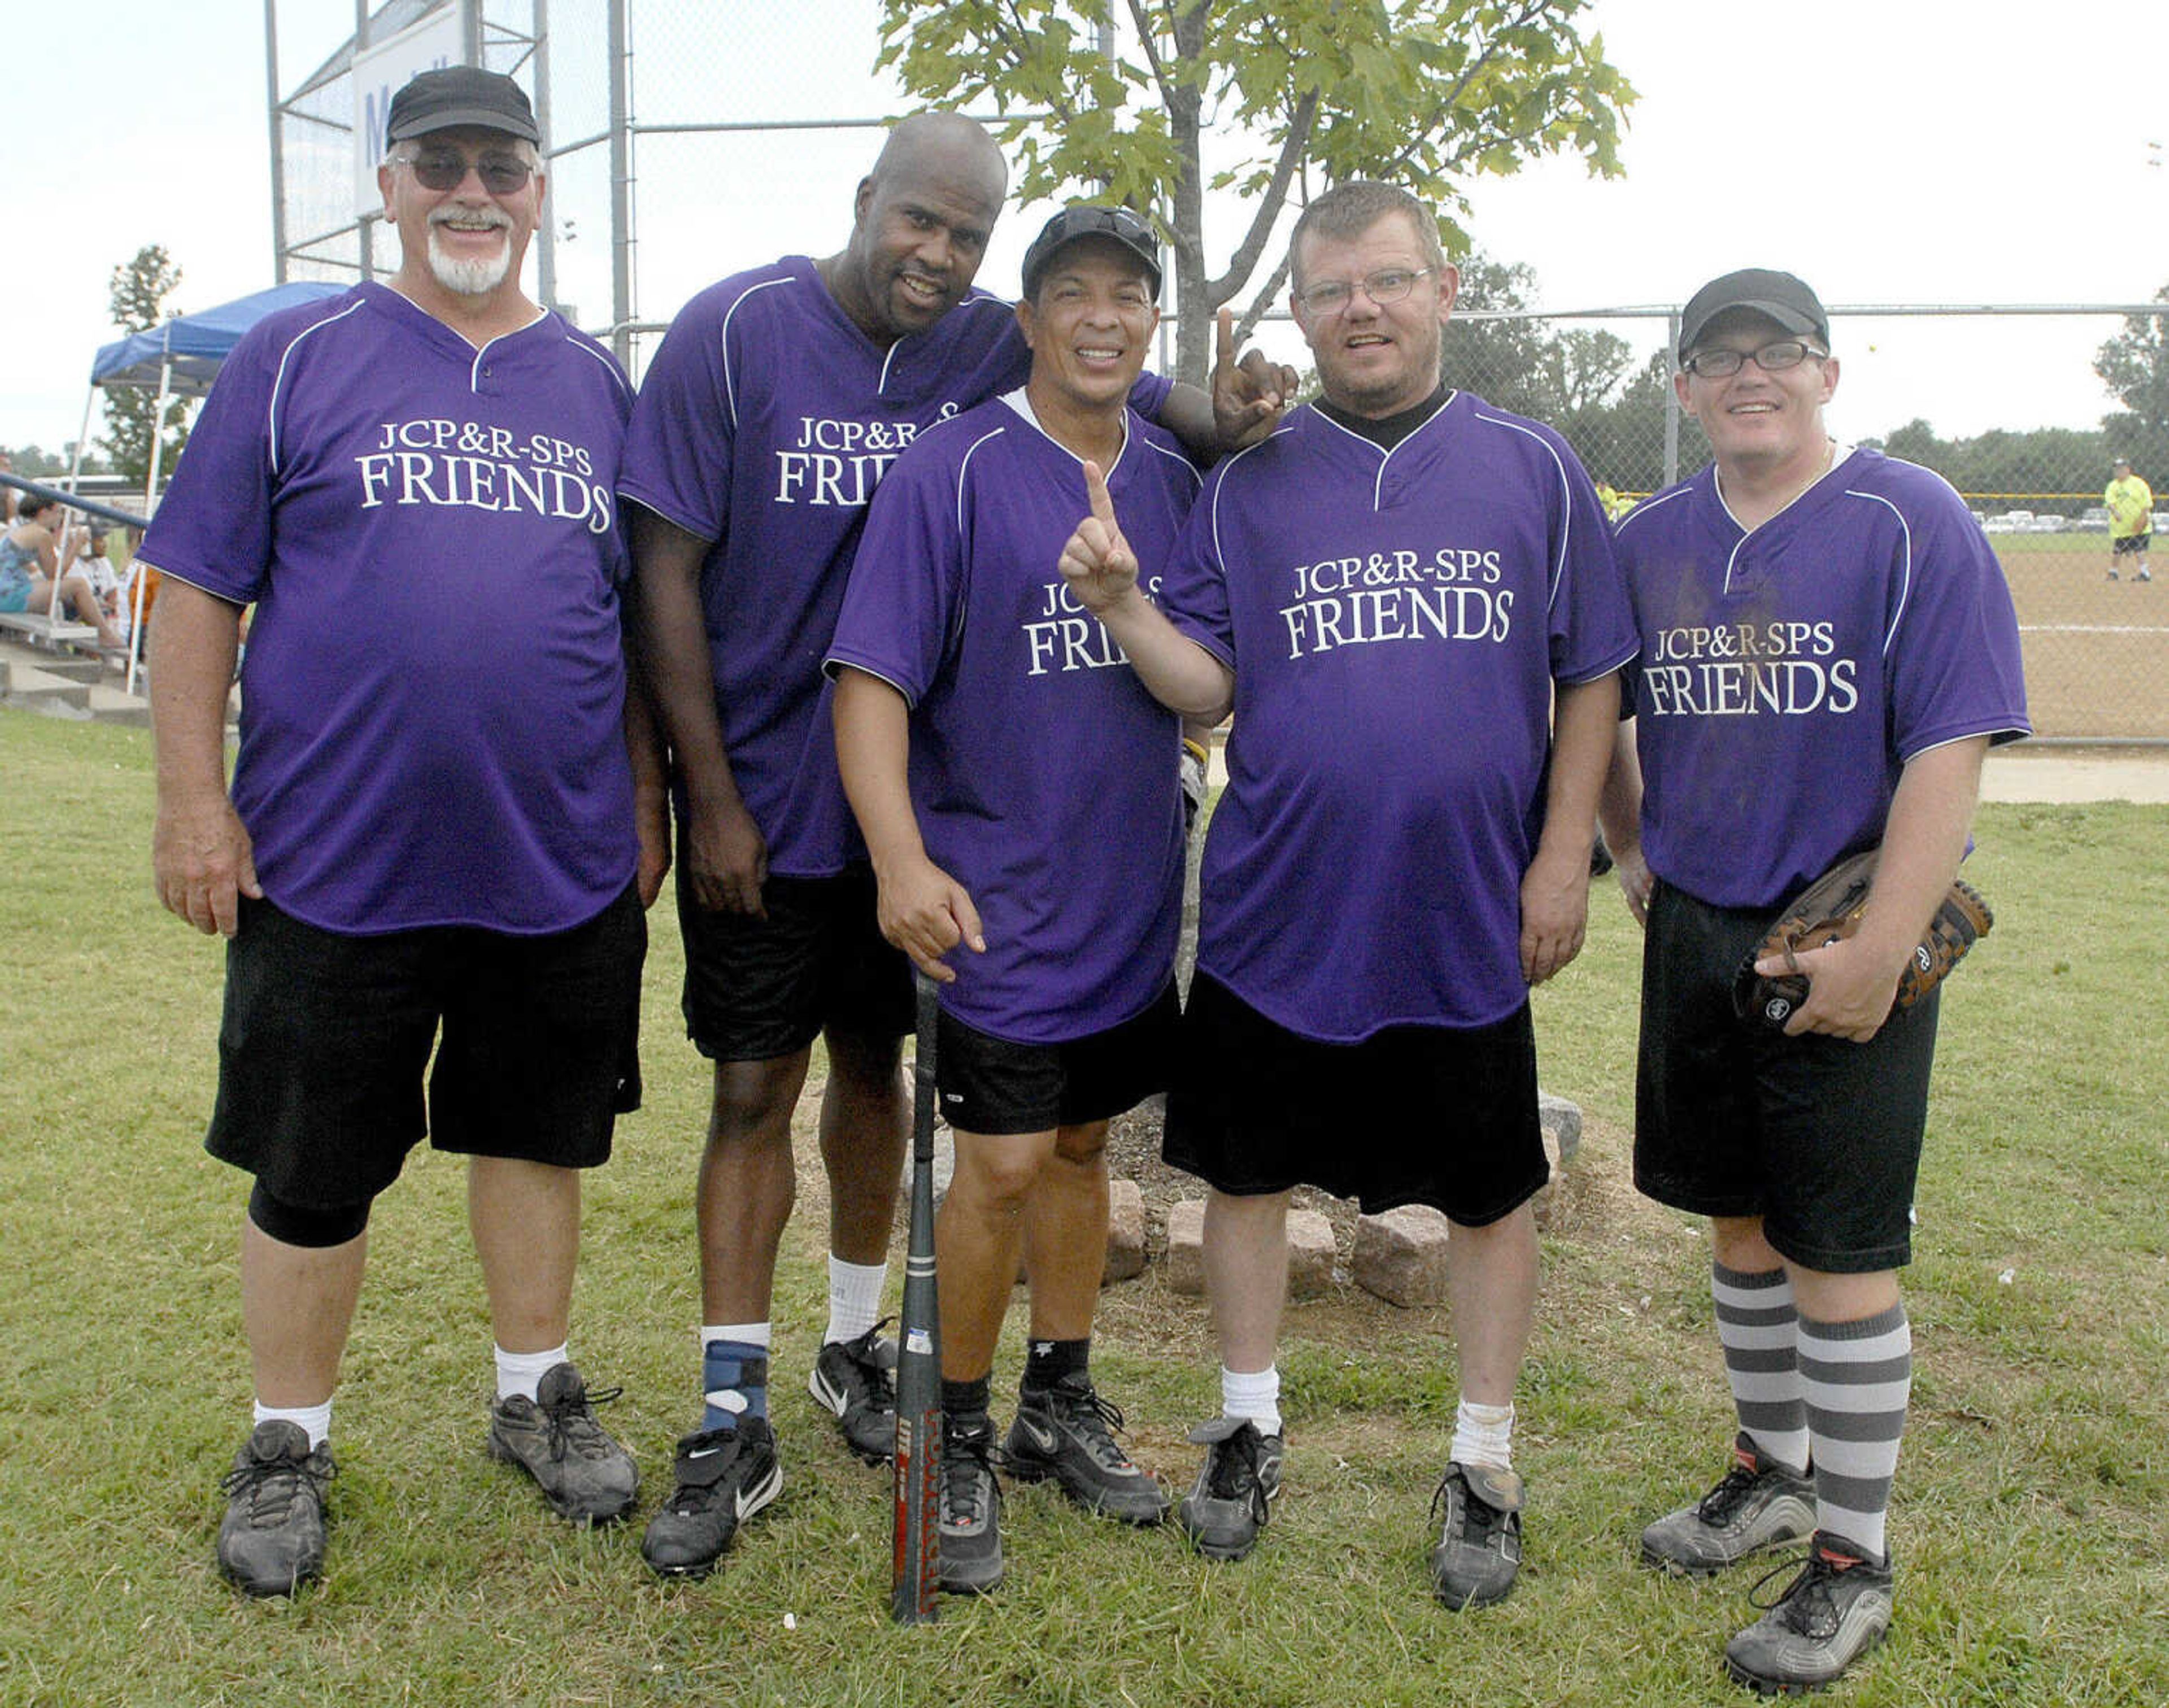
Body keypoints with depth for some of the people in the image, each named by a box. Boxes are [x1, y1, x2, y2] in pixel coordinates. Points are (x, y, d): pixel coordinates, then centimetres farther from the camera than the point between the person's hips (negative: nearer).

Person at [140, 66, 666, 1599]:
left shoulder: (597, 383, 10)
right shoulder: (297, 361, 1)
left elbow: (642, 620, 13)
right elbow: (202, 593, -1)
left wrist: (646, 802, 10)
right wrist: (194, 800, -7)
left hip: (563, 865, 3)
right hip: (334, 864, -2)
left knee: (541, 1133, 15)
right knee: (312, 1173, 8)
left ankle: (537, 1395, 35)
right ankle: (290, 1444, 28)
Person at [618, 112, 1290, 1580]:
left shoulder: (999, 348, -3)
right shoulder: (735, 331, -10)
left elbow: (1144, 395, -10)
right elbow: (667, 571, -10)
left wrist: (1224, 415, -36)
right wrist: (713, 796, -11)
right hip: (756, 798, -2)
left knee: (873, 1068, 15)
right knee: (756, 1089, 3)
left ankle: (856, 1342, 35)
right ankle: (734, 1423, 14)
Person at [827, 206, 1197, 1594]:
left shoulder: (1178, 475, 7)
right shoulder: (955, 470, -10)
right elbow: (872, 679, -15)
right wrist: (902, 859, -25)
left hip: (1134, 882, 5)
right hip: (994, 890, -5)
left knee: (1082, 1144, 16)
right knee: (1004, 1163, -3)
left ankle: (1062, 1401, 33)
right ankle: (959, 1442, 17)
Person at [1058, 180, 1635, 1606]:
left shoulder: (1533, 470, 2)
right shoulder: (1248, 487, 3)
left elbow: (1591, 678, 3)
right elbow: (1208, 686, -1)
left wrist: (1563, 855, -3)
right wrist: (1122, 603, -18)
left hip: (1472, 918, 0)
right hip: (1276, 911, 1)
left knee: (1490, 1195, 11)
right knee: (1249, 1172, 12)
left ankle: (1486, 1463, 30)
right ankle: (1250, 1427, 34)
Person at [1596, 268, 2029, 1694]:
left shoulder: (1912, 523, -9)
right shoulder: (1650, 541, 8)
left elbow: (1951, 750, -15)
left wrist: (1877, 952, -20)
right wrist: (1630, 855, 13)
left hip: (1845, 947, -5)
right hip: (1695, 932, 5)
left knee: (1840, 1250, 1)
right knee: (1741, 1219, 17)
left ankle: (1854, 1558, 17)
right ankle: (1773, 1469, 37)